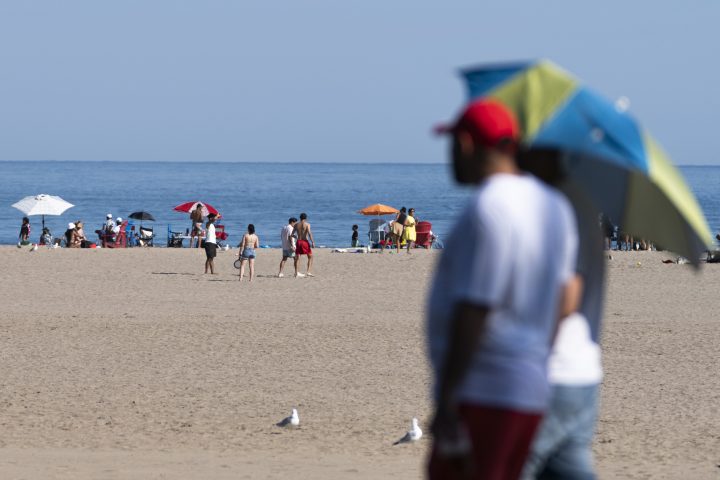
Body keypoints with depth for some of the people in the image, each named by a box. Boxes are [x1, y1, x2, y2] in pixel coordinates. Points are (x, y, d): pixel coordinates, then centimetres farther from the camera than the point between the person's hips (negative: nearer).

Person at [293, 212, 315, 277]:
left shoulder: (296, 225, 7)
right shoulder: (307, 224, -4)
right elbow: (309, 233, -17)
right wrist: (313, 242, -19)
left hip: (298, 241, 3)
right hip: (305, 242, -3)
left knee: (297, 258, 8)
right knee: (310, 257, 8)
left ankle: (296, 273, 7)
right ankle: (308, 271, -4)